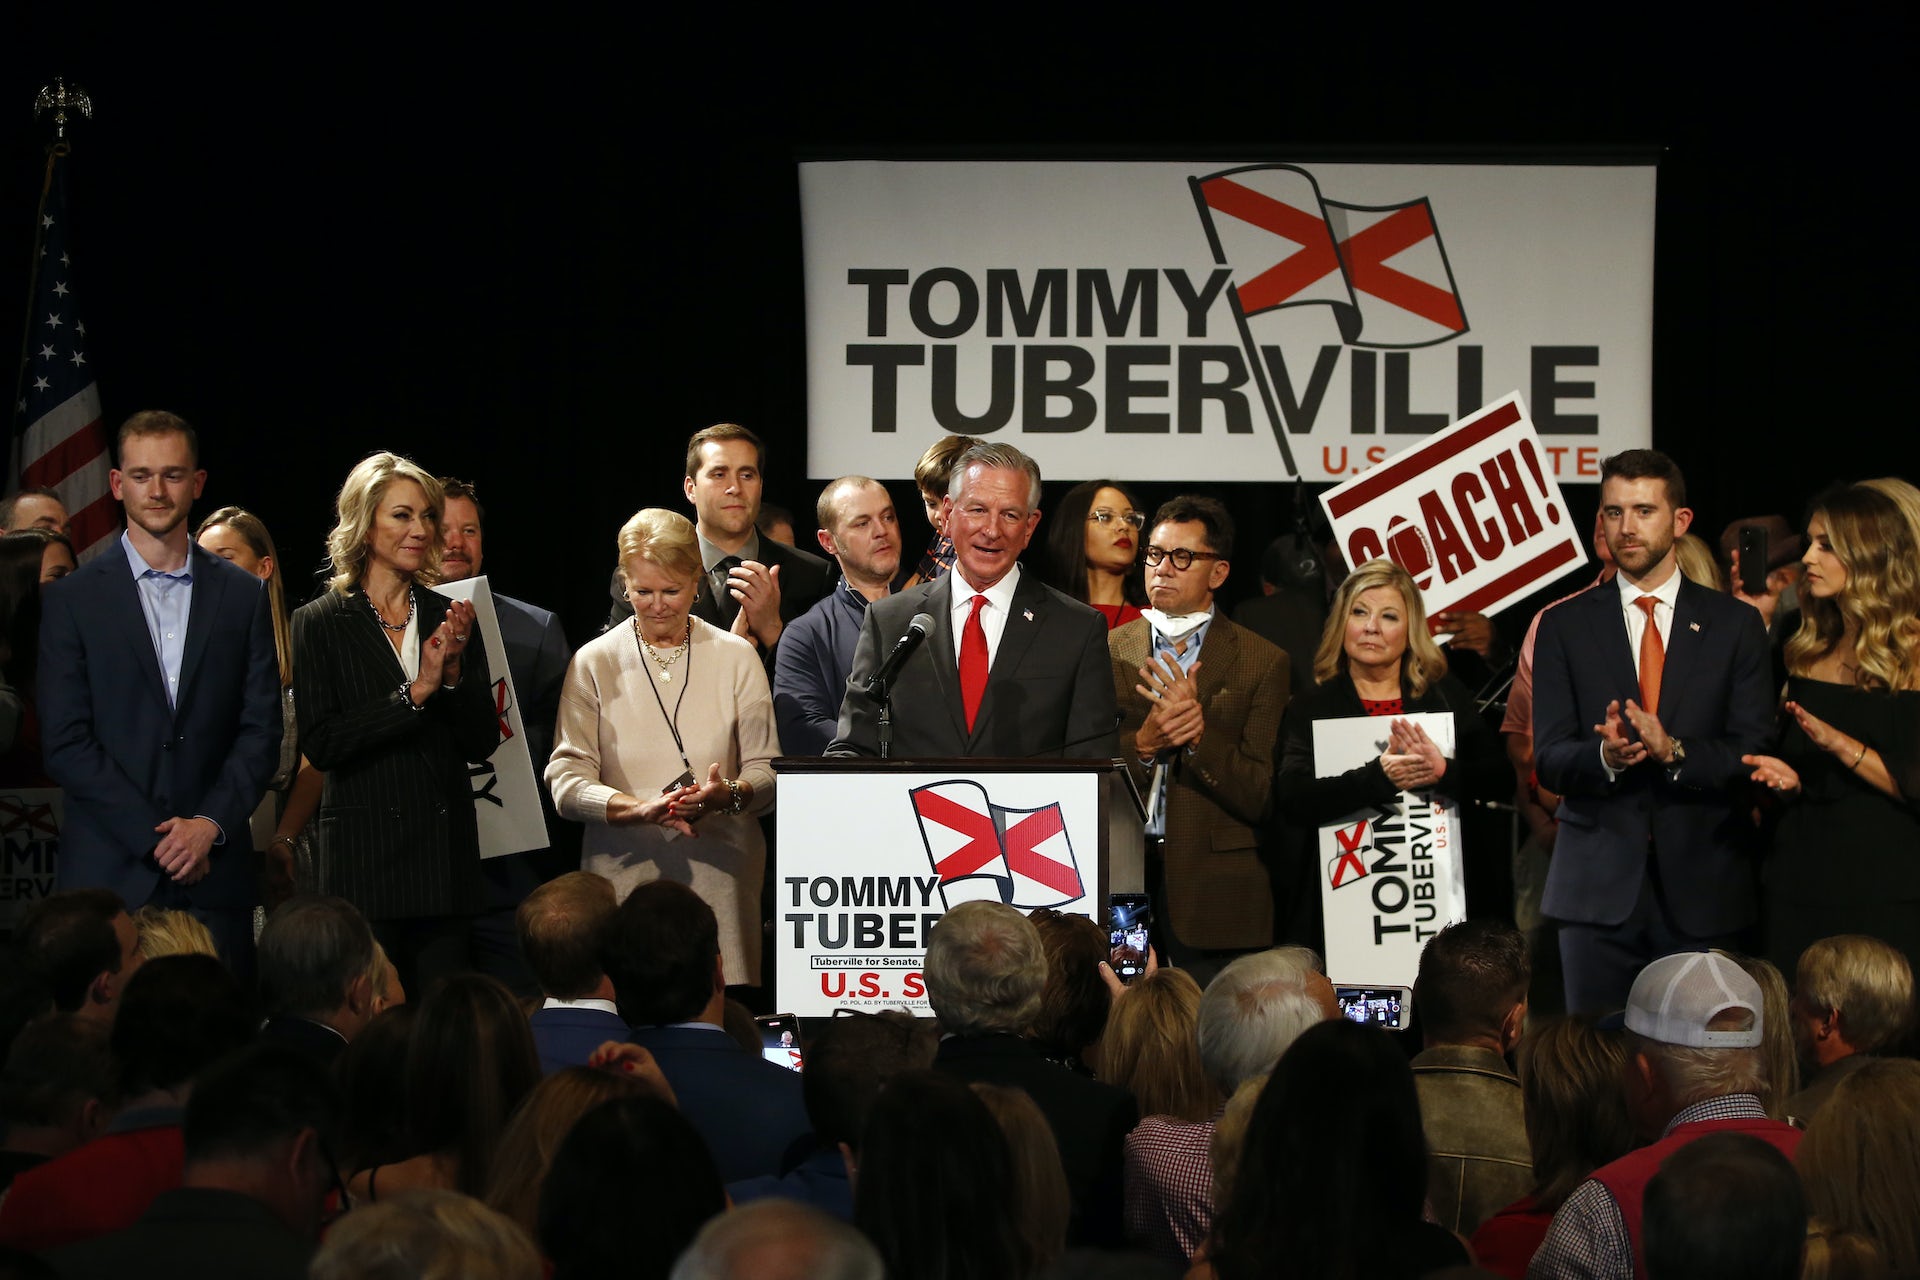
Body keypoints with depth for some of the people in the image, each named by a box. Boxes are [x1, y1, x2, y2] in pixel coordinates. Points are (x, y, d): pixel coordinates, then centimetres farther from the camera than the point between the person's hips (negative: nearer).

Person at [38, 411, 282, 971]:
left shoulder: (243, 596, 11)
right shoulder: (73, 599, 4)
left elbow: (261, 730, 7)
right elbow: (65, 744, -2)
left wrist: (210, 824, -8)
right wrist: (154, 836, -9)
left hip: (214, 872, 2)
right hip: (109, 873, -2)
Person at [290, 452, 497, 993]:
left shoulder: (447, 618, 11)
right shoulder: (320, 623, 0)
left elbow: (483, 741, 9)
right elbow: (320, 744, -9)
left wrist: (454, 673, -8)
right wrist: (416, 692, -13)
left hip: (444, 849, 4)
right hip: (362, 856, -4)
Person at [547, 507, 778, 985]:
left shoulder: (736, 658, 10)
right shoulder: (594, 662, 7)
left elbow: (768, 769, 7)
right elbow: (566, 780, -2)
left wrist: (729, 795, -16)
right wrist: (638, 808, -19)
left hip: (719, 871, 1)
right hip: (624, 872, 0)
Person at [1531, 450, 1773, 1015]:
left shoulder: (1734, 625, 6)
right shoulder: (1565, 626, 7)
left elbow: (1754, 754, -1)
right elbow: (1548, 760, 1)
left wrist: (1674, 751, -19)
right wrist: (1606, 755, -21)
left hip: (1703, 889, 0)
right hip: (1599, 885, 0)